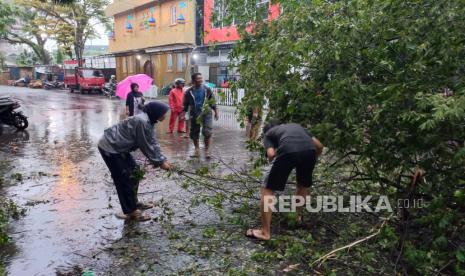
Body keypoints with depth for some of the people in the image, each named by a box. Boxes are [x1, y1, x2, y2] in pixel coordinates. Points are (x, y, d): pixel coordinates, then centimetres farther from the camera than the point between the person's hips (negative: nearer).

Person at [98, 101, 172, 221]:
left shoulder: (149, 121, 3)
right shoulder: (141, 121, -28)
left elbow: (153, 143, 6)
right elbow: (146, 146, -22)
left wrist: (163, 160, -1)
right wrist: (159, 162, -13)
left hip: (118, 147, 10)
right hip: (109, 148, -10)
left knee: (134, 172, 16)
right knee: (125, 179, -5)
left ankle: (134, 202, 31)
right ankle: (131, 211, 6)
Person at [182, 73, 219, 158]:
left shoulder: (207, 90, 1)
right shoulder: (189, 92, 0)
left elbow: (212, 102, 9)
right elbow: (185, 104, 7)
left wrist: (216, 112, 9)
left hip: (206, 114, -1)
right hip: (194, 115, 1)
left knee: (207, 132, -11)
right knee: (194, 133, 9)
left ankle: (207, 150, 2)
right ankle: (197, 149, 28)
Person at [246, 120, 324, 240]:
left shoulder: (268, 134, 29)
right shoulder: (297, 126, 40)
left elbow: (271, 154, 9)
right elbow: (319, 146, 31)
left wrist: (277, 164, 30)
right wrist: (311, 160, 46)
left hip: (288, 151, -4)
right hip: (309, 150, 4)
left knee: (267, 190, 9)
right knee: (303, 185, 32)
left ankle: (265, 232, 9)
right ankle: (298, 216, 46)